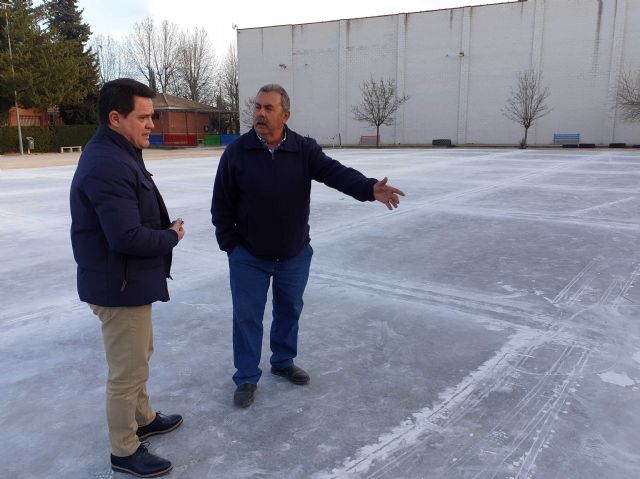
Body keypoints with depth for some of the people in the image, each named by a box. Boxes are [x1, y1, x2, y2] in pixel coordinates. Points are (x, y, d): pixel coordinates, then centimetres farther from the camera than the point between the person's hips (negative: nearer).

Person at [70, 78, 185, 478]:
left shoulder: (117, 154, 10)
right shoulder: (109, 165, -26)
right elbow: (128, 237, -31)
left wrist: (165, 229, 0)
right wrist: (171, 237, -14)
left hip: (130, 280, 11)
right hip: (121, 286, -11)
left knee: (139, 356, 26)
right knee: (128, 371, 5)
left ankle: (143, 418, 46)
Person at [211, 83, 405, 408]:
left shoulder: (305, 150, -8)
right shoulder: (236, 153, -11)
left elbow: (337, 173, -22)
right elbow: (221, 205, -4)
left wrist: (370, 188, -40)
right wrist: (230, 245, -4)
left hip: (295, 255, 2)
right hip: (248, 258, -2)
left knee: (290, 311, 18)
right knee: (247, 317, 6)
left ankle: (283, 362, 41)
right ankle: (247, 378, 23)